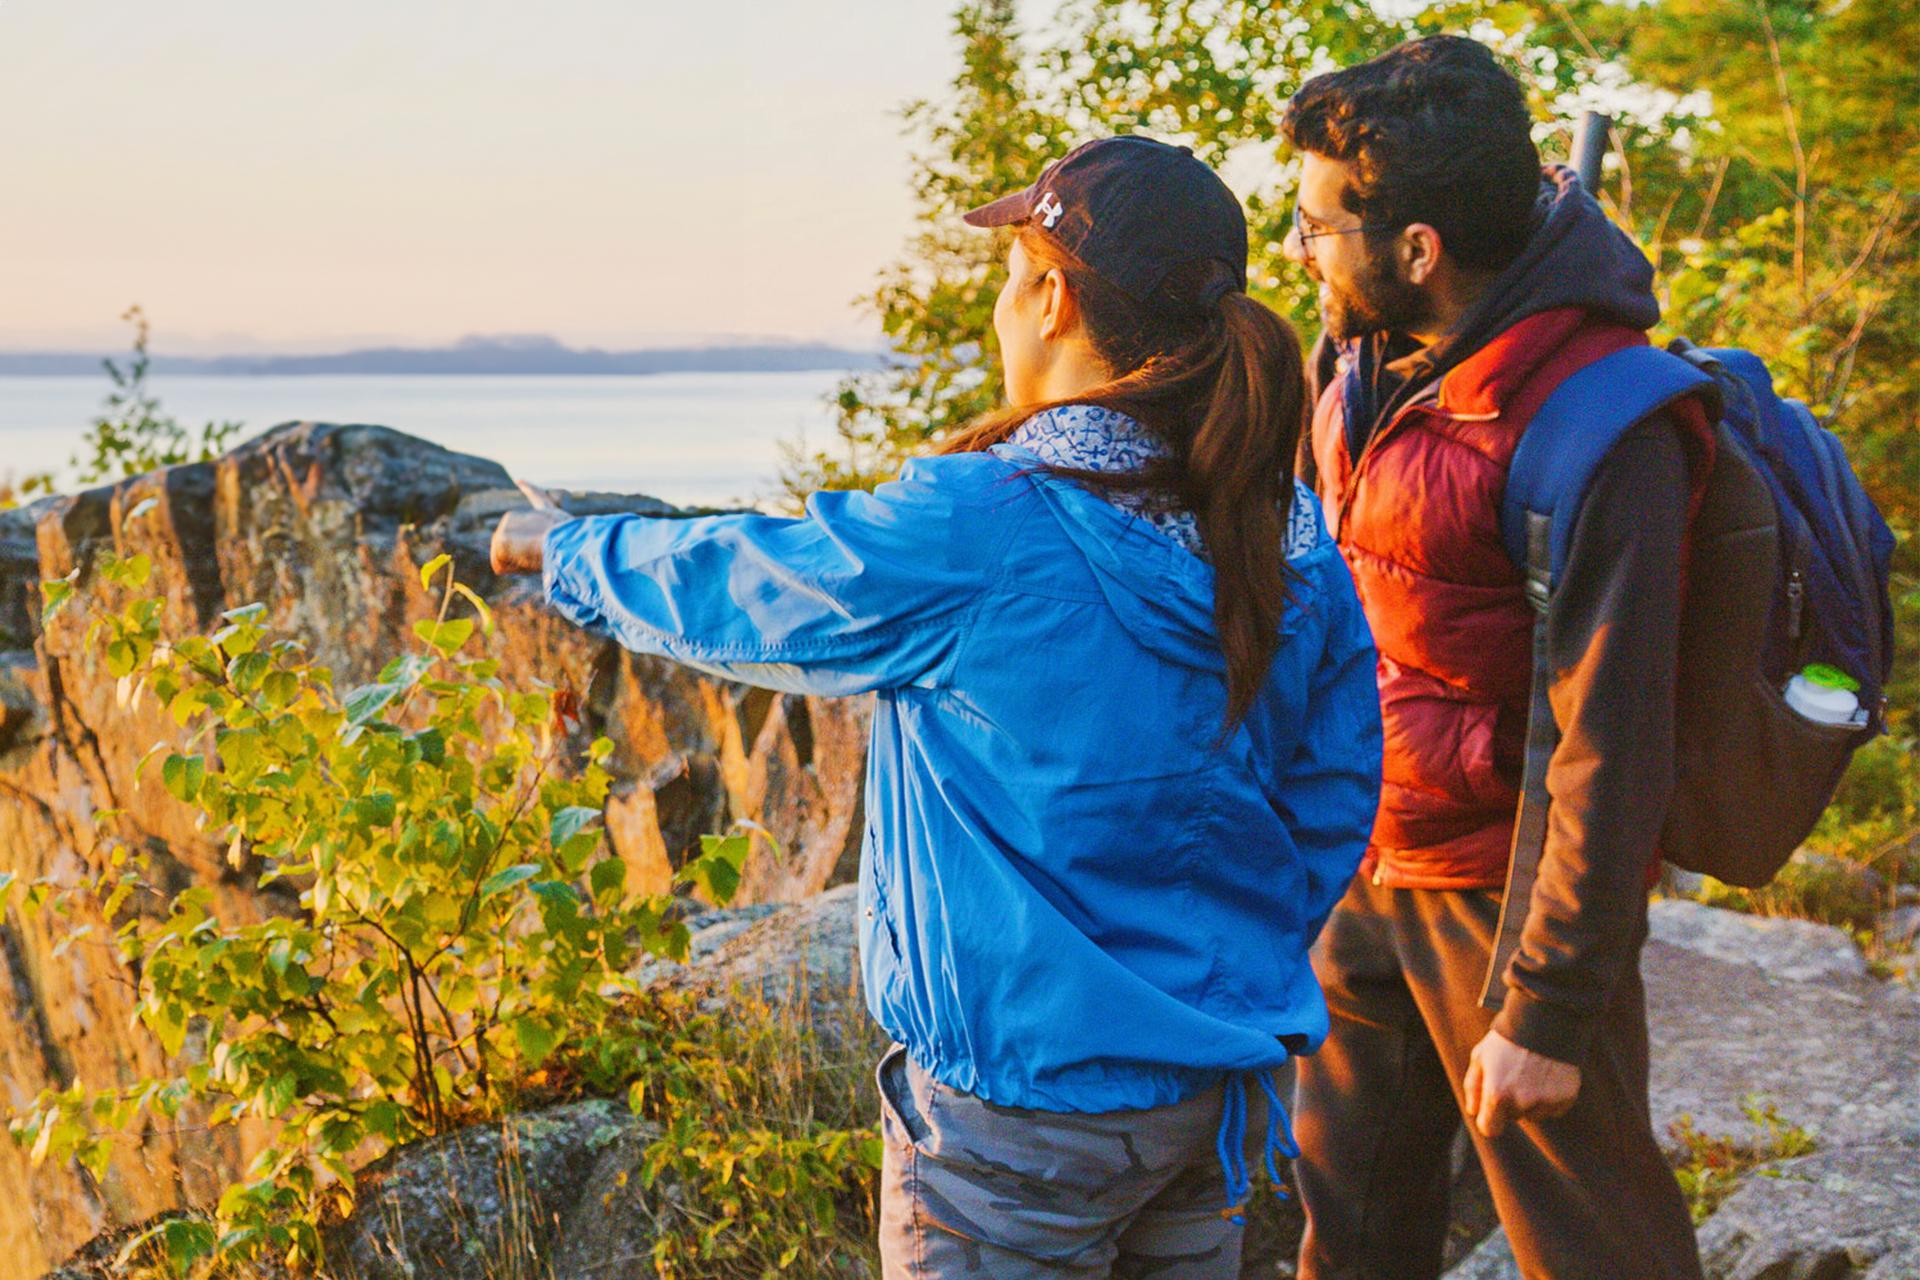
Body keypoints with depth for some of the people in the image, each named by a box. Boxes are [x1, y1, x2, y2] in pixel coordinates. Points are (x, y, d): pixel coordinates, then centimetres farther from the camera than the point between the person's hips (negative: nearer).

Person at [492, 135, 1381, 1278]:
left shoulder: (966, 533, -21)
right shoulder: (1296, 546, -3)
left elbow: (721, 590, -5)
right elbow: (1332, 813, 5)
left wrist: (559, 550, 15)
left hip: (1025, 1107, -6)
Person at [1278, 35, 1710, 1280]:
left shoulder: (1599, 431, -25)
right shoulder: (1368, 353, 1)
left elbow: (1612, 746, -23)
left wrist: (1547, 1010, -21)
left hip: (1506, 889, -8)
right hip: (1364, 863, 8)